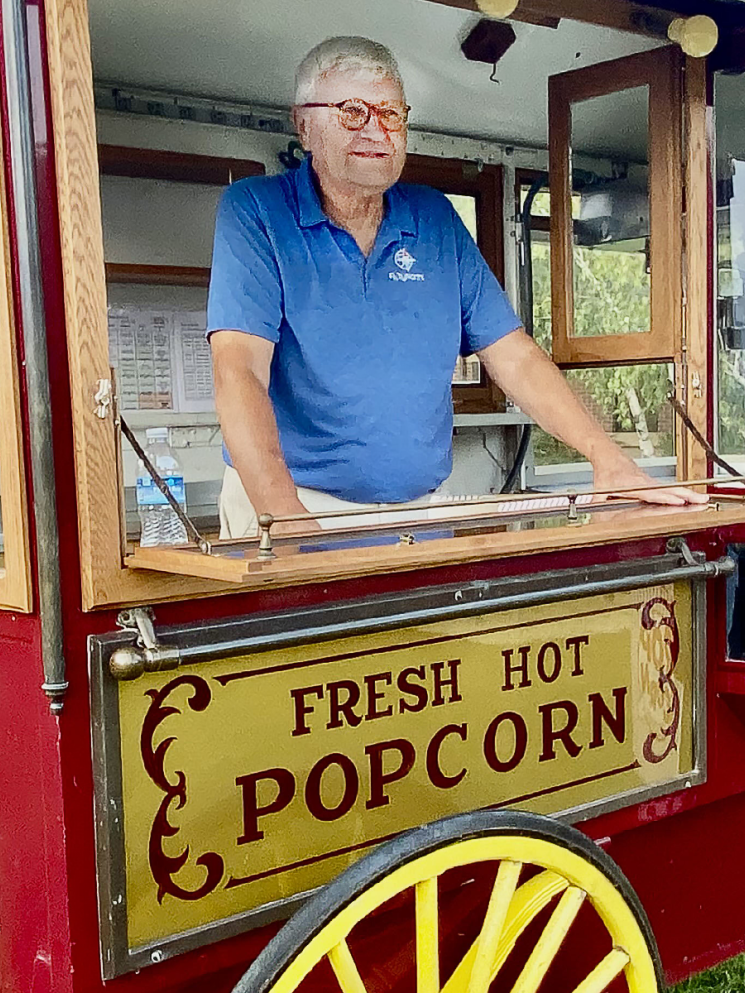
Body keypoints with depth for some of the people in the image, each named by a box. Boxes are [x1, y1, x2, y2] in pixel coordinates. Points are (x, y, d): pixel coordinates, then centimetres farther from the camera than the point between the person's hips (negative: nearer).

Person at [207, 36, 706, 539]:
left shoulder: (437, 220, 12)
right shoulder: (254, 211, -2)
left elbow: (514, 356, 9)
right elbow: (240, 371, -15)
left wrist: (611, 461, -4)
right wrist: (287, 519, -30)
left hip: (419, 512, 4)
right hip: (286, 505, -3)